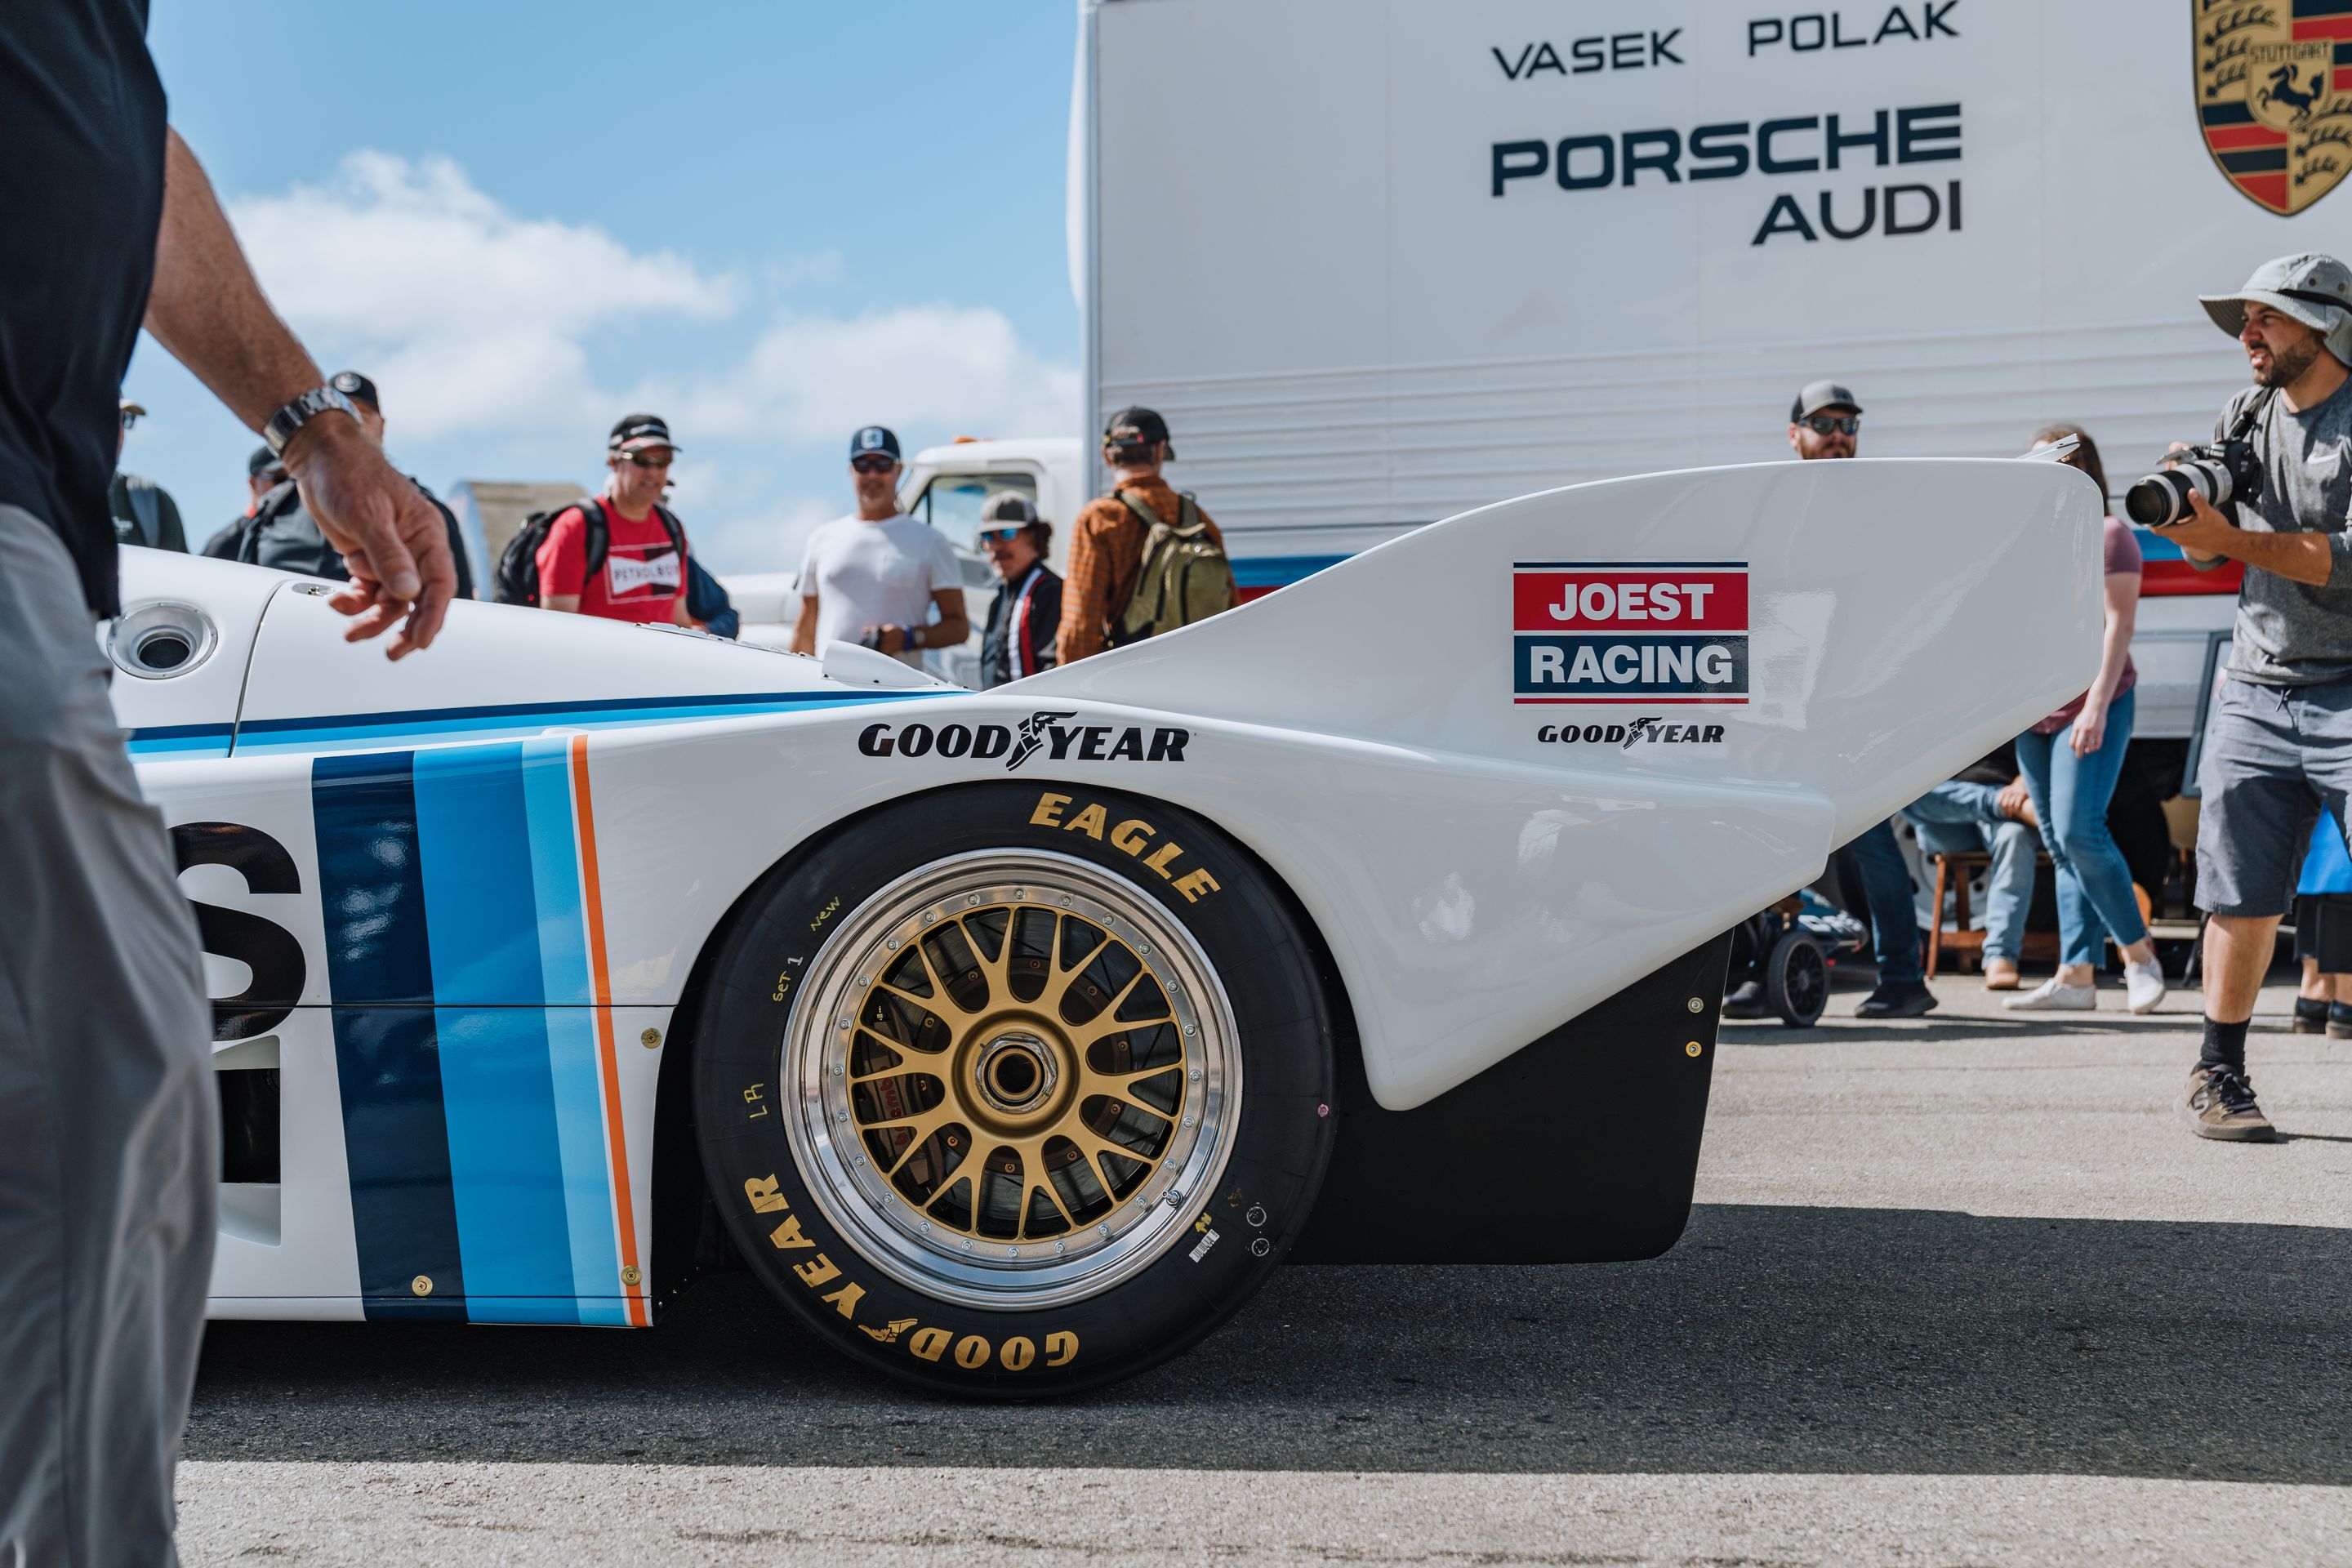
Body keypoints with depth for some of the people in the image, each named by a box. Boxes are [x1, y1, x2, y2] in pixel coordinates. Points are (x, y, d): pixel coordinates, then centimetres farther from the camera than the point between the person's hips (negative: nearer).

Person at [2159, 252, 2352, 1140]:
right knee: (2241, 901, 5)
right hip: (2257, 693, 5)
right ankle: (2218, 1075, 16)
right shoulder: (2245, 418, 13)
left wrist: (2235, 538, -22)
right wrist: (2193, 503, -5)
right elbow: (2207, 551, 16)